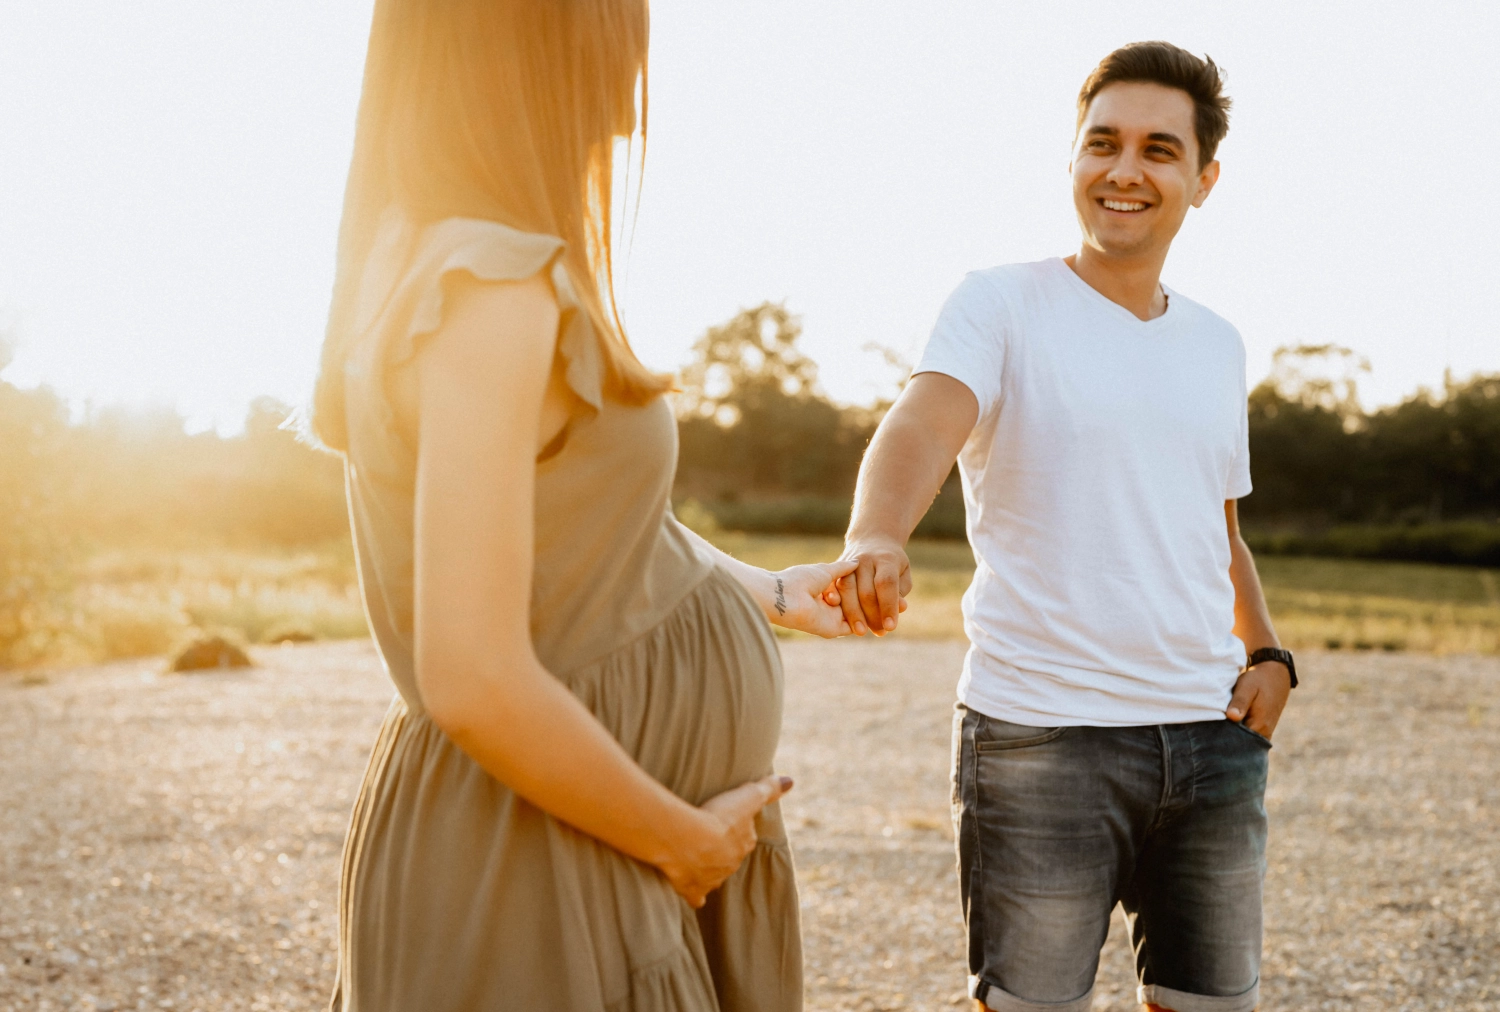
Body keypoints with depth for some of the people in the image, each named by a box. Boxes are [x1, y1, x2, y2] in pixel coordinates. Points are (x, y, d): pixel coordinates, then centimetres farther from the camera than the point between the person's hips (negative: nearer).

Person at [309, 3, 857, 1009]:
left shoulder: (431, 264, 5)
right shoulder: (491, 291, -25)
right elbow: (476, 679, -28)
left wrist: (767, 594, 25)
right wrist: (686, 838, -15)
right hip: (539, 869, -9)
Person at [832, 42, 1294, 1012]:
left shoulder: (1218, 344, 14)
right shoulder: (1001, 304, -3)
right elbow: (923, 424, -23)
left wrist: (1268, 652, 7)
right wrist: (877, 538, -44)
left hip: (1210, 734, 5)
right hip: (1039, 737, -5)